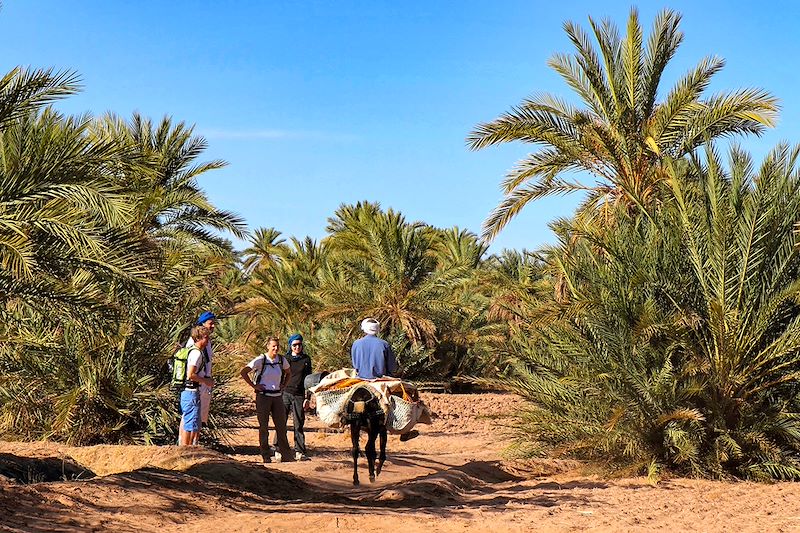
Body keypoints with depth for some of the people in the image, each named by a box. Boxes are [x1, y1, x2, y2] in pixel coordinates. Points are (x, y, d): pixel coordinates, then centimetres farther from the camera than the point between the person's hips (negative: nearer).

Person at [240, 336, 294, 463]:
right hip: (263, 396, -4)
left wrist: (283, 385, 11)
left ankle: (286, 455, 11)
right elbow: (243, 372, -9)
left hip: (277, 397, 4)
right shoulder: (261, 360, -9)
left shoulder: (282, 360, 4)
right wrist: (253, 385, -9)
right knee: (264, 427, 2)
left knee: (281, 426, 4)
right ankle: (266, 457, 8)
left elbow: (288, 372, 25)